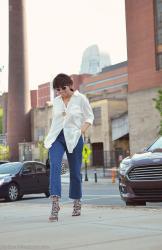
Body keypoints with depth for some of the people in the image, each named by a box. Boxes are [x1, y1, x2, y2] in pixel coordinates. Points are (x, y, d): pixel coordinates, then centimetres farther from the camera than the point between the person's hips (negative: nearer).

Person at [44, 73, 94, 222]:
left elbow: (89, 117, 5)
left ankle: (77, 203, 25)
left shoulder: (80, 98, 1)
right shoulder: (56, 101, 13)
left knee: (75, 172, 5)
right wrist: (50, 136, 14)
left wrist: (82, 130, -9)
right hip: (57, 137, 2)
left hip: (74, 138, -2)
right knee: (55, 166, -20)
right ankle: (55, 203, -28)